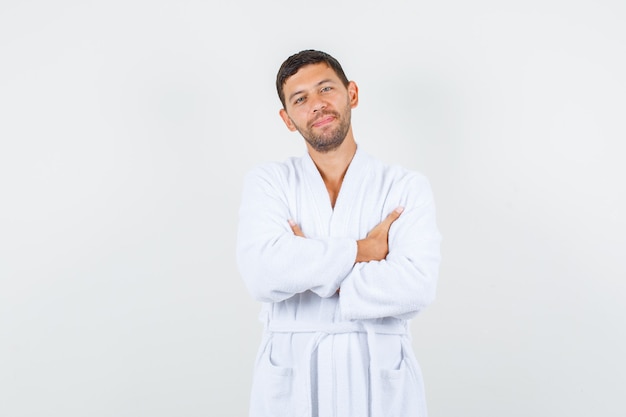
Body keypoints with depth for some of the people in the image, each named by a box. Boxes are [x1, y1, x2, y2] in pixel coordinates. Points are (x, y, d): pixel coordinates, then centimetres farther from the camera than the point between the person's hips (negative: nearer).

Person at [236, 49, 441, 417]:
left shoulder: (407, 187, -2)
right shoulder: (267, 182, 0)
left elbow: (416, 284, -16)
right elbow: (263, 274, -16)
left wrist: (305, 270, -14)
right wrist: (362, 249, -13)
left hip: (381, 377, 0)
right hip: (290, 378, 0)